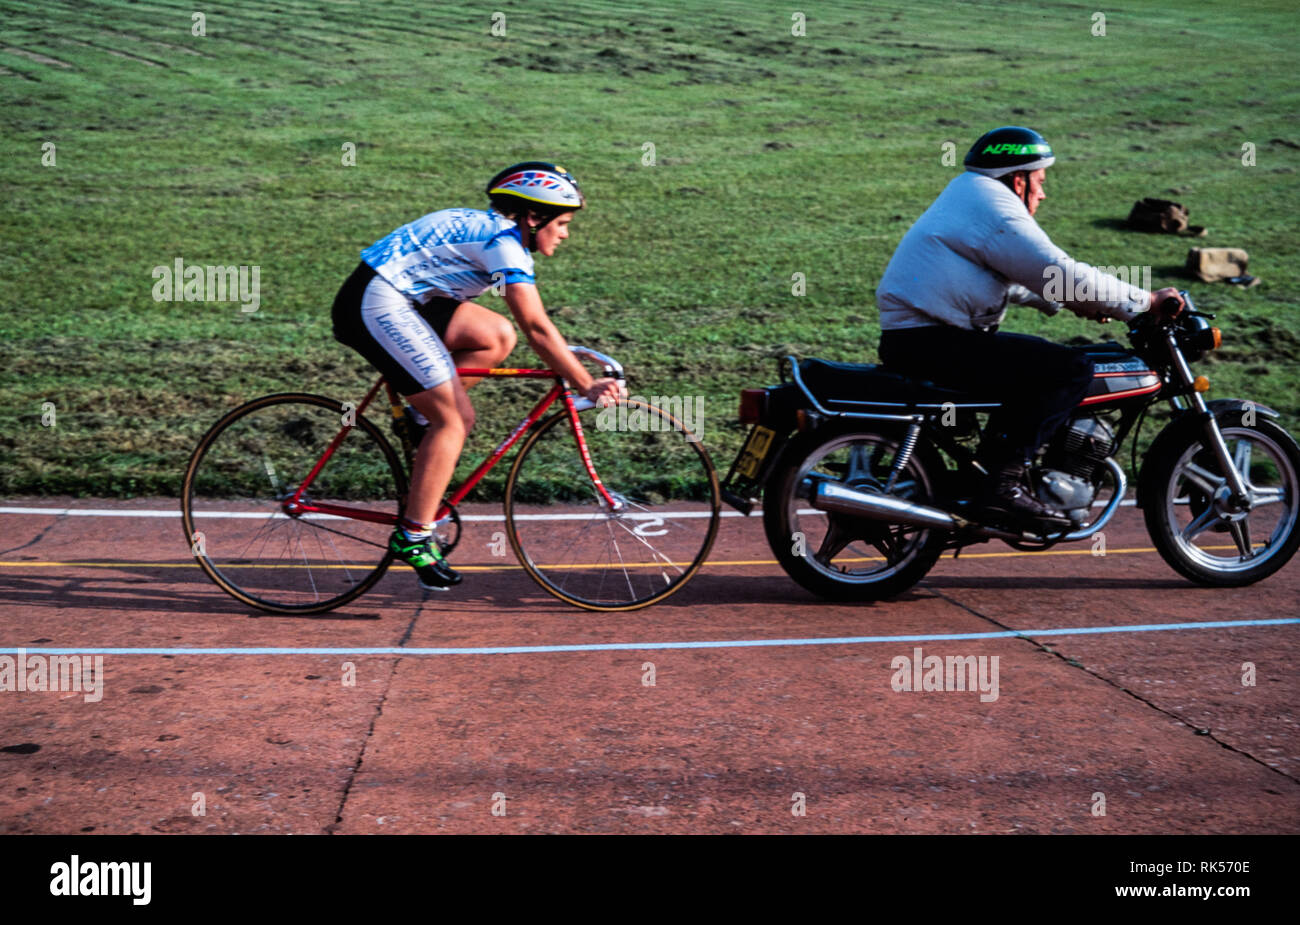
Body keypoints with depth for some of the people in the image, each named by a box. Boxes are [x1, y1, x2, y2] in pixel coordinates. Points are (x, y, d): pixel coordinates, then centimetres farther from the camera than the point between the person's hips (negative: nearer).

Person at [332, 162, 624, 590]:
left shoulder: (493, 229, 16)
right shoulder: (504, 242, -13)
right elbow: (537, 329, -18)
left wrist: (570, 367, 25)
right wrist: (588, 386, -16)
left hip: (400, 299, 9)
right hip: (376, 303, -9)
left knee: (497, 337, 5)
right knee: (455, 421, -8)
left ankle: (419, 416, 10)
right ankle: (413, 537, -3)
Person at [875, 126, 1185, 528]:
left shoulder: (968, 193, 22)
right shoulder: (998, 211, -10)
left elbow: (1013, 278, 31)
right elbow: (1061, 274, -14)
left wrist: (1069, 303, 23)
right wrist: (1147, 302, -6)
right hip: (932, 342, -11)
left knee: (1041, 356, 26)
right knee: (1072, 369, -14)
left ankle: (988, 464, 23)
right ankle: (1004, 481, -18)